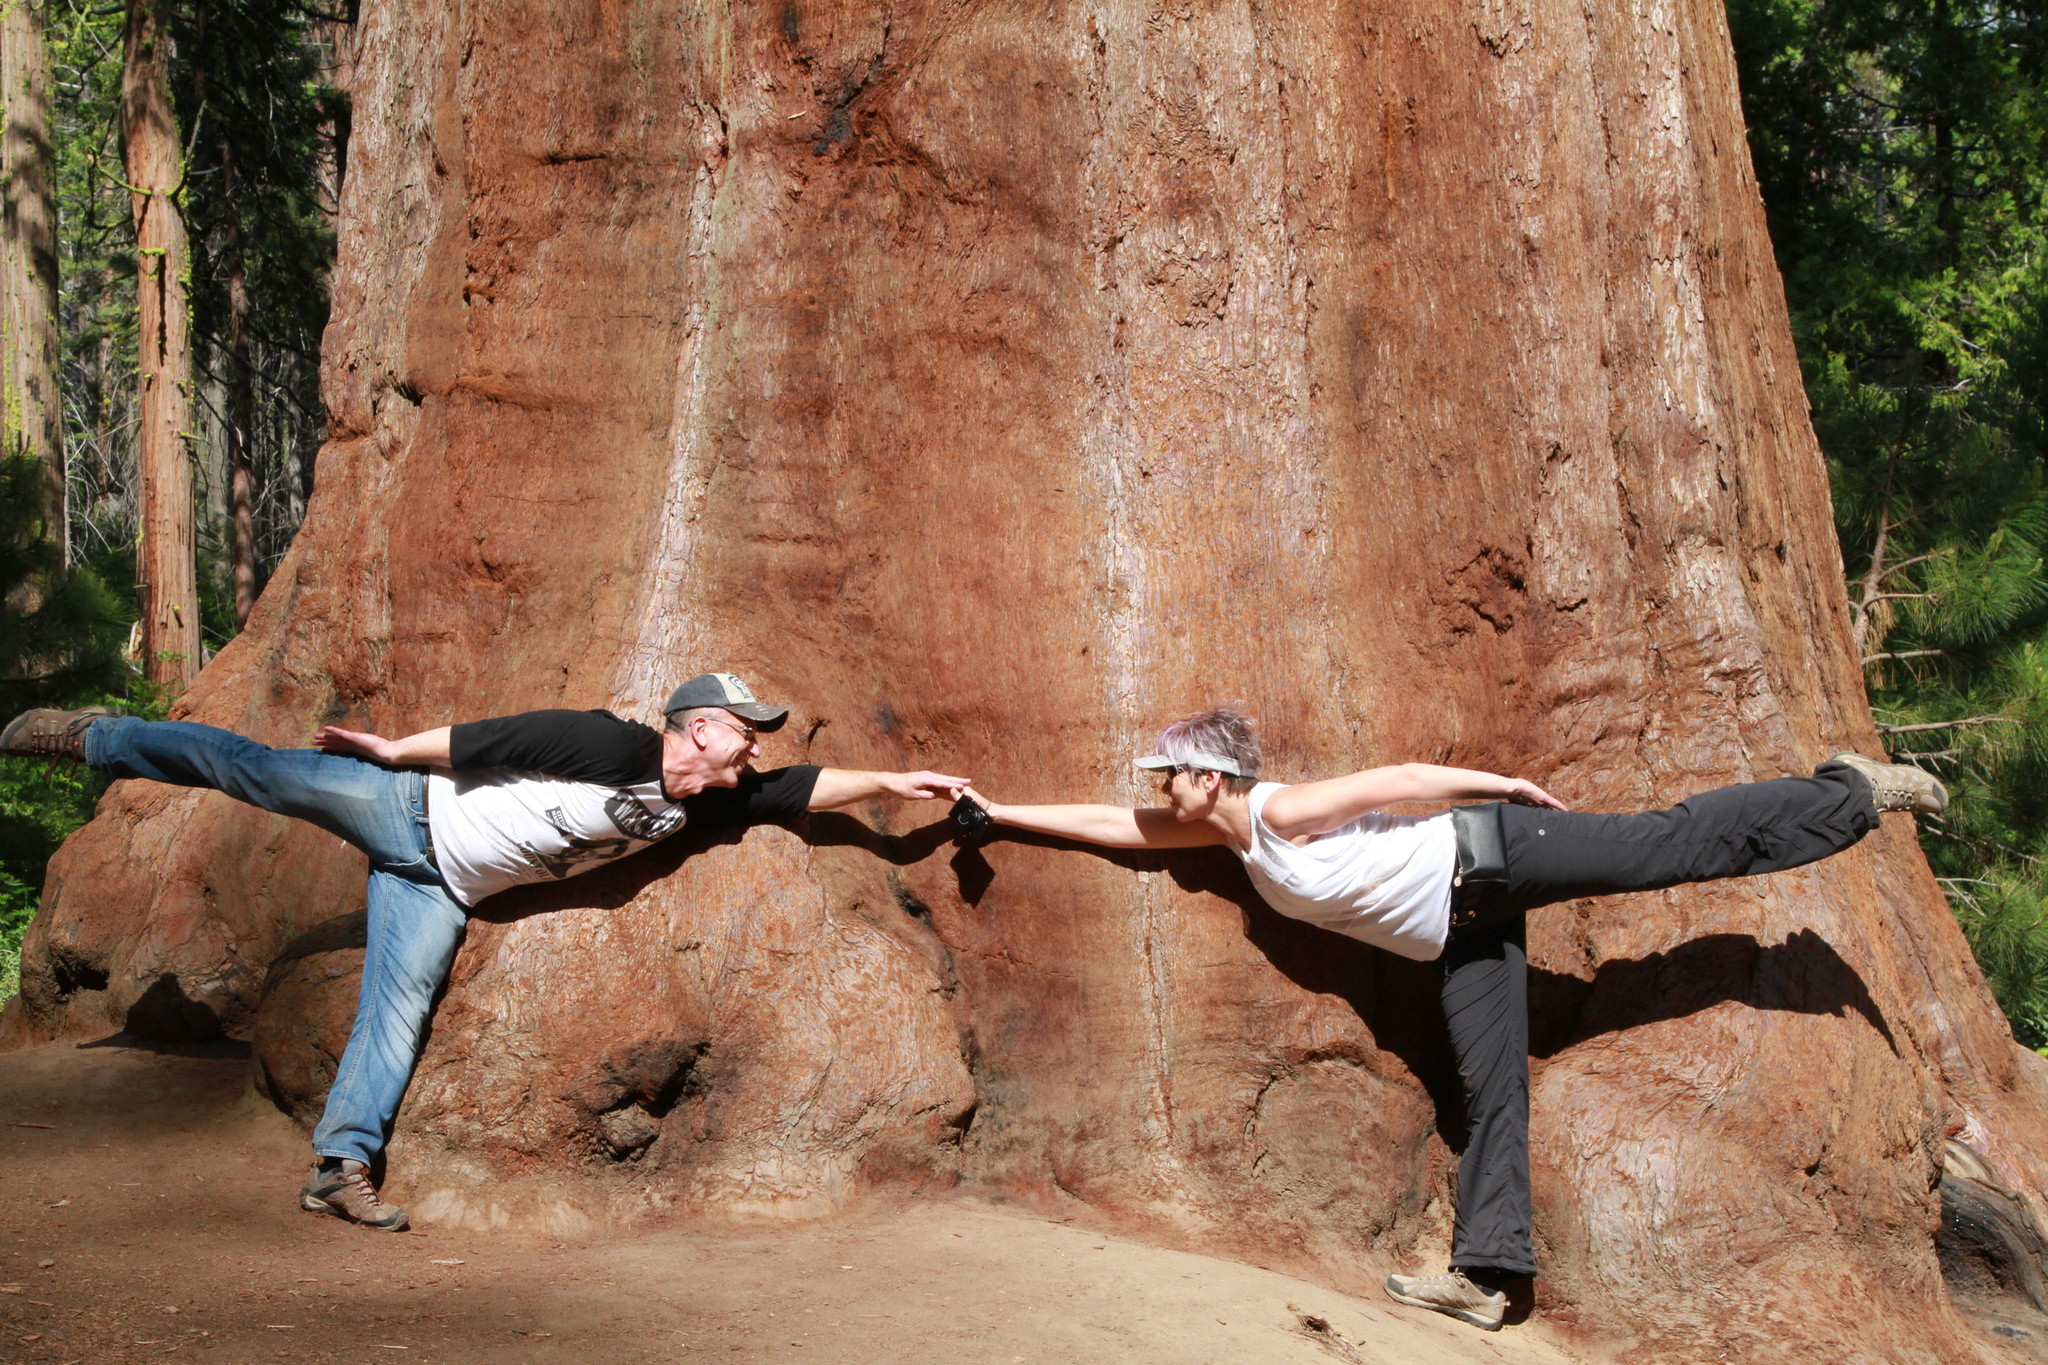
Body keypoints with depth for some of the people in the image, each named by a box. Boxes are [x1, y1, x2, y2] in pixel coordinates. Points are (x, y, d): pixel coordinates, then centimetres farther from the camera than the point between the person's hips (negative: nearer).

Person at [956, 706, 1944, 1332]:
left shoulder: (1282, 812, -16)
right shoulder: (1225, 834, 9)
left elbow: (1401, 778, -14)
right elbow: (1114, 826, 14)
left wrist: (1509, 784, -11)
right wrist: (1001, 813, 12)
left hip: (1488, 857, -8)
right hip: (1462, 931, 8)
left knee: (1677, 846, -9)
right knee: (1488, 1087, 3)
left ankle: (1852, 792, 6)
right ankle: (1485, 1275, 1)